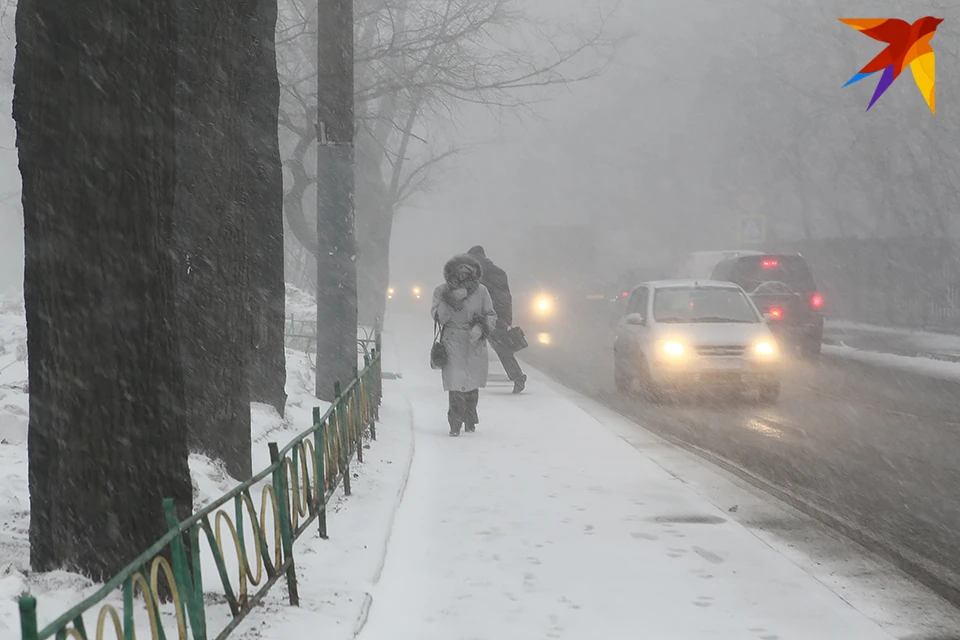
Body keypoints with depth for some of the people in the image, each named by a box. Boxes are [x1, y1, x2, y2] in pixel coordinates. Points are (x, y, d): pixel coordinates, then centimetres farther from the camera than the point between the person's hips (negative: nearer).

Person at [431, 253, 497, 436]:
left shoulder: (480, 291, 6)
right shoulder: (442, 291, 4)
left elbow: (491, 316, 7)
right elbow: (438, 316, -6)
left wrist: (481, 327, -12)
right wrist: (452, 299, -16)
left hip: (475, 344, 2)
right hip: (452, 345, -2)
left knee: (472, 385, 6)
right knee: (456, 386, -14)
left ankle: (470, 421, 23)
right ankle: (455, 424, -7)